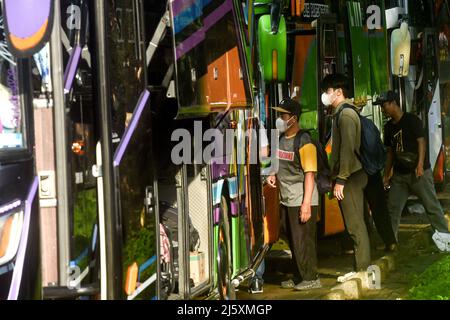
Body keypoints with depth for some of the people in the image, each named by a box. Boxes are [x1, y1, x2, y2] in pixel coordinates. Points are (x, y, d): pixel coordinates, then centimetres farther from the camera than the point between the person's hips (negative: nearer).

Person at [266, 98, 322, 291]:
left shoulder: (304, 142, -16)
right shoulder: (282, 139, 10)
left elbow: (310, 174, -19)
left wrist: (306, 204, -23)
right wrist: (275, 177, 4)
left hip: (301, 201, -9)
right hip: (286, 200, 9)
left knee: (303, 241, -3)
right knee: (293, 241, 15)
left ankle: (311, 279, 8)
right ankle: (300, 277, 26)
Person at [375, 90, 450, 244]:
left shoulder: (412, 120, -7)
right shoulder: (389, 127, 13)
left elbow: (421, 141, -13)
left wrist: (420, 165, -24)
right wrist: (387, 175, 14)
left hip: (418, 172, -7)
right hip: (399, 174, 7)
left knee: (432, 206, -3)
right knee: (393, 208, 3)